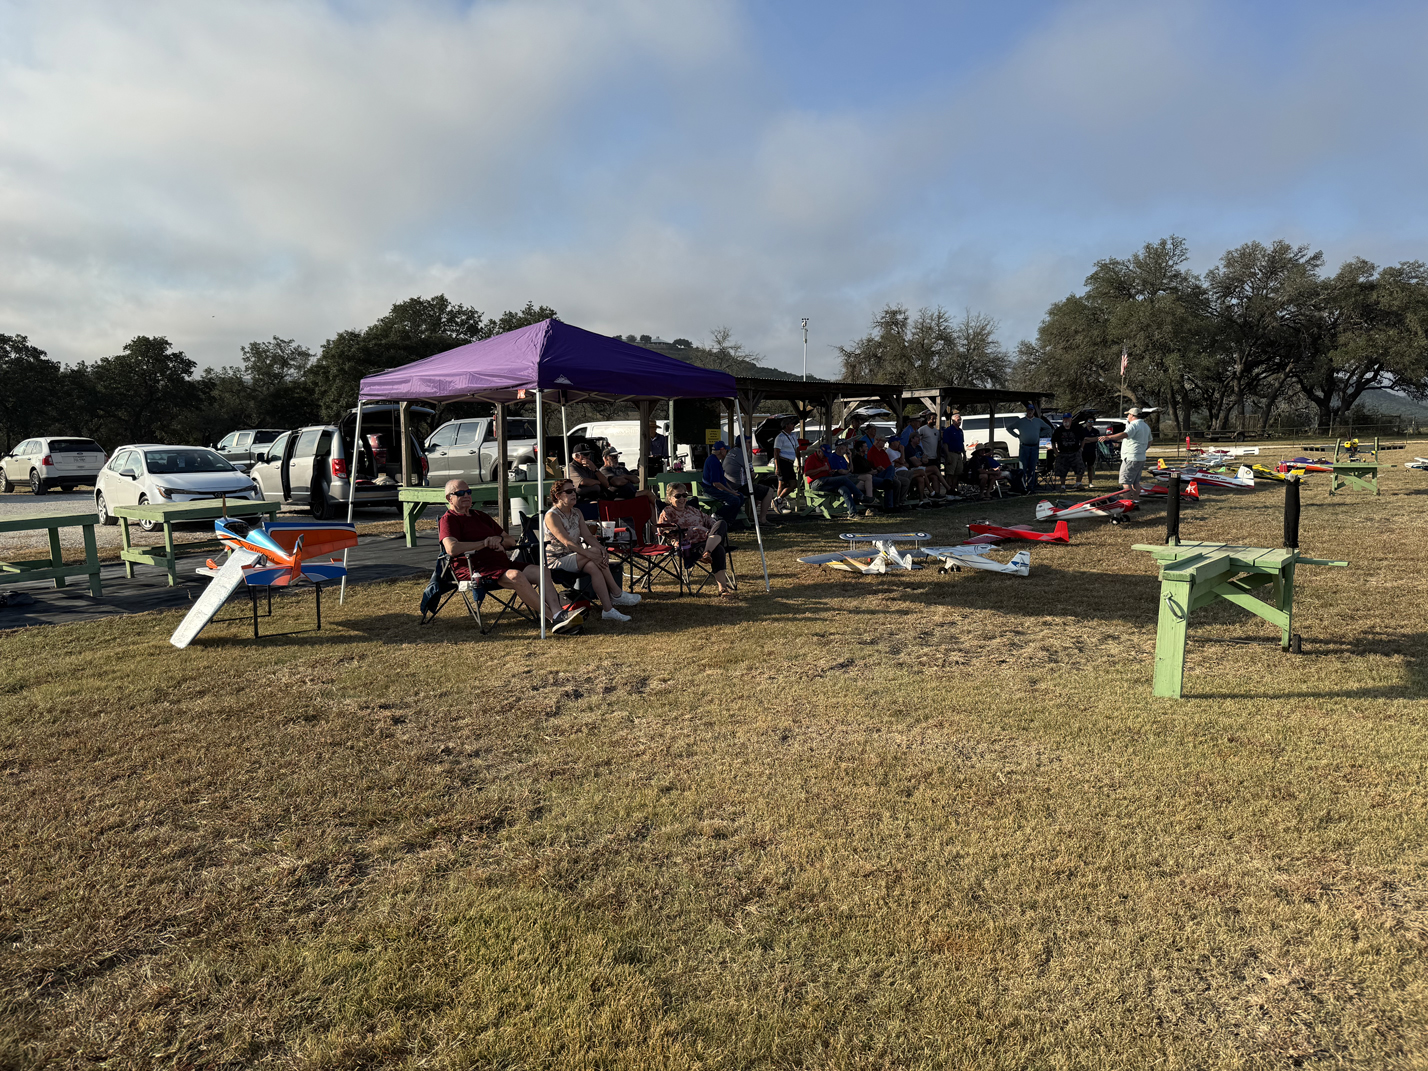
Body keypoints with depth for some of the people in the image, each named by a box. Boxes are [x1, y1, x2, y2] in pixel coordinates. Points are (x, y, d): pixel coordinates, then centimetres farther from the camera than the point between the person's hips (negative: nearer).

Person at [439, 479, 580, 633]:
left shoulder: (480, 516, 27)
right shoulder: (448, 519, 3)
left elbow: (511, 541, 27)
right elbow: (452, 548, -20)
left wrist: (499, 539, 1)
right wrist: (485, 543, -11)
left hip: (501, 563, 8)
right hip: (474, 569, -8)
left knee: (543, 572, -11)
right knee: (516, 576, -33)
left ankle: (558, 613, -28)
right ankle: (553, 618, -31)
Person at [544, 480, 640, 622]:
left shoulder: (576, 513, 12)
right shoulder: (552, 516, -13)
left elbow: (588, 536, 4)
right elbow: (567, 543, -24)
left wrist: (602, 549, -17)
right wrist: (592, 554, -32)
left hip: (576, 557, 7)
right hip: (557, 560, -7)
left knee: (594, 567, -27)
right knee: (596, 553, -27)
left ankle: (607, 609, -29)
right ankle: (617, 594, -21)